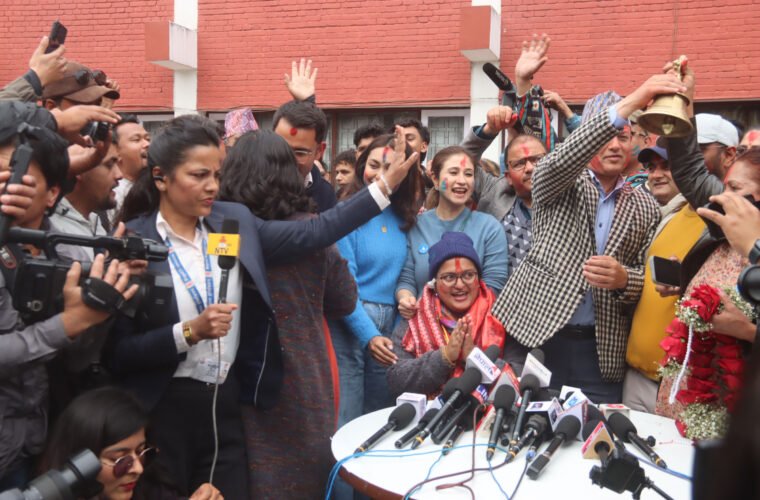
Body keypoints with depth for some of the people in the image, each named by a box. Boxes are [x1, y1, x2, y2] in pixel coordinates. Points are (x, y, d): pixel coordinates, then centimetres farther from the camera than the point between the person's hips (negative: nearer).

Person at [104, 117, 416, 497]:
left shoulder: (233, 221, 3)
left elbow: (311, 233, 0)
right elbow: (116, 353, -12)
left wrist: (384, 186, -1)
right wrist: (190, 332, -22)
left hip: (226, 401, 4)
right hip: (162, 409, -4)